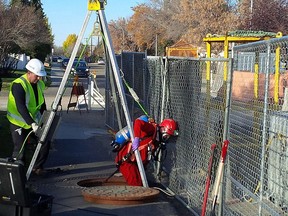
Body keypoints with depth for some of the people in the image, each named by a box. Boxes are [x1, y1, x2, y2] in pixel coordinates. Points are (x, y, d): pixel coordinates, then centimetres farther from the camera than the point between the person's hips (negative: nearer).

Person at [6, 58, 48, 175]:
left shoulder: (40, 84, 0)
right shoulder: (18, 85, -23)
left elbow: (42, 104, 12)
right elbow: (20, 107, -33)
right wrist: (32, 123, -40)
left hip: (34, 122, 7)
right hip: (18, 123, -7)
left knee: (45, 141, 1)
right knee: (20, 149, -7)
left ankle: (37, 167, 17)